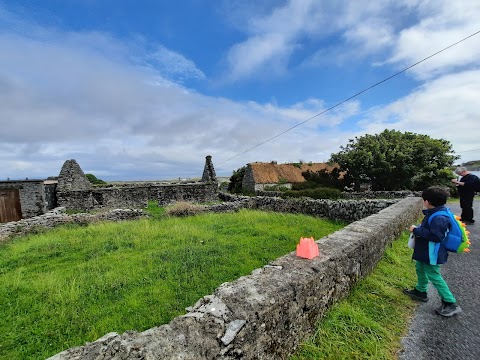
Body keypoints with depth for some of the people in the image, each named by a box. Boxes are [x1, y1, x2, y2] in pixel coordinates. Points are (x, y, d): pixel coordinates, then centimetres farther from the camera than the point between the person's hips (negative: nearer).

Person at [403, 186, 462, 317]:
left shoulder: (438, 218, -29)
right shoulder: (434, 213, 1)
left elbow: (435, 236, -32)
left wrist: (417, 230, -26)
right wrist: (418, 229, 7)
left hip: (431, 254, -10)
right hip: (425, 251, 10)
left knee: (434, 276, 4)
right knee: (420, 268, 23)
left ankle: (451, 304, 19)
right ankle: (420, 291, 40)